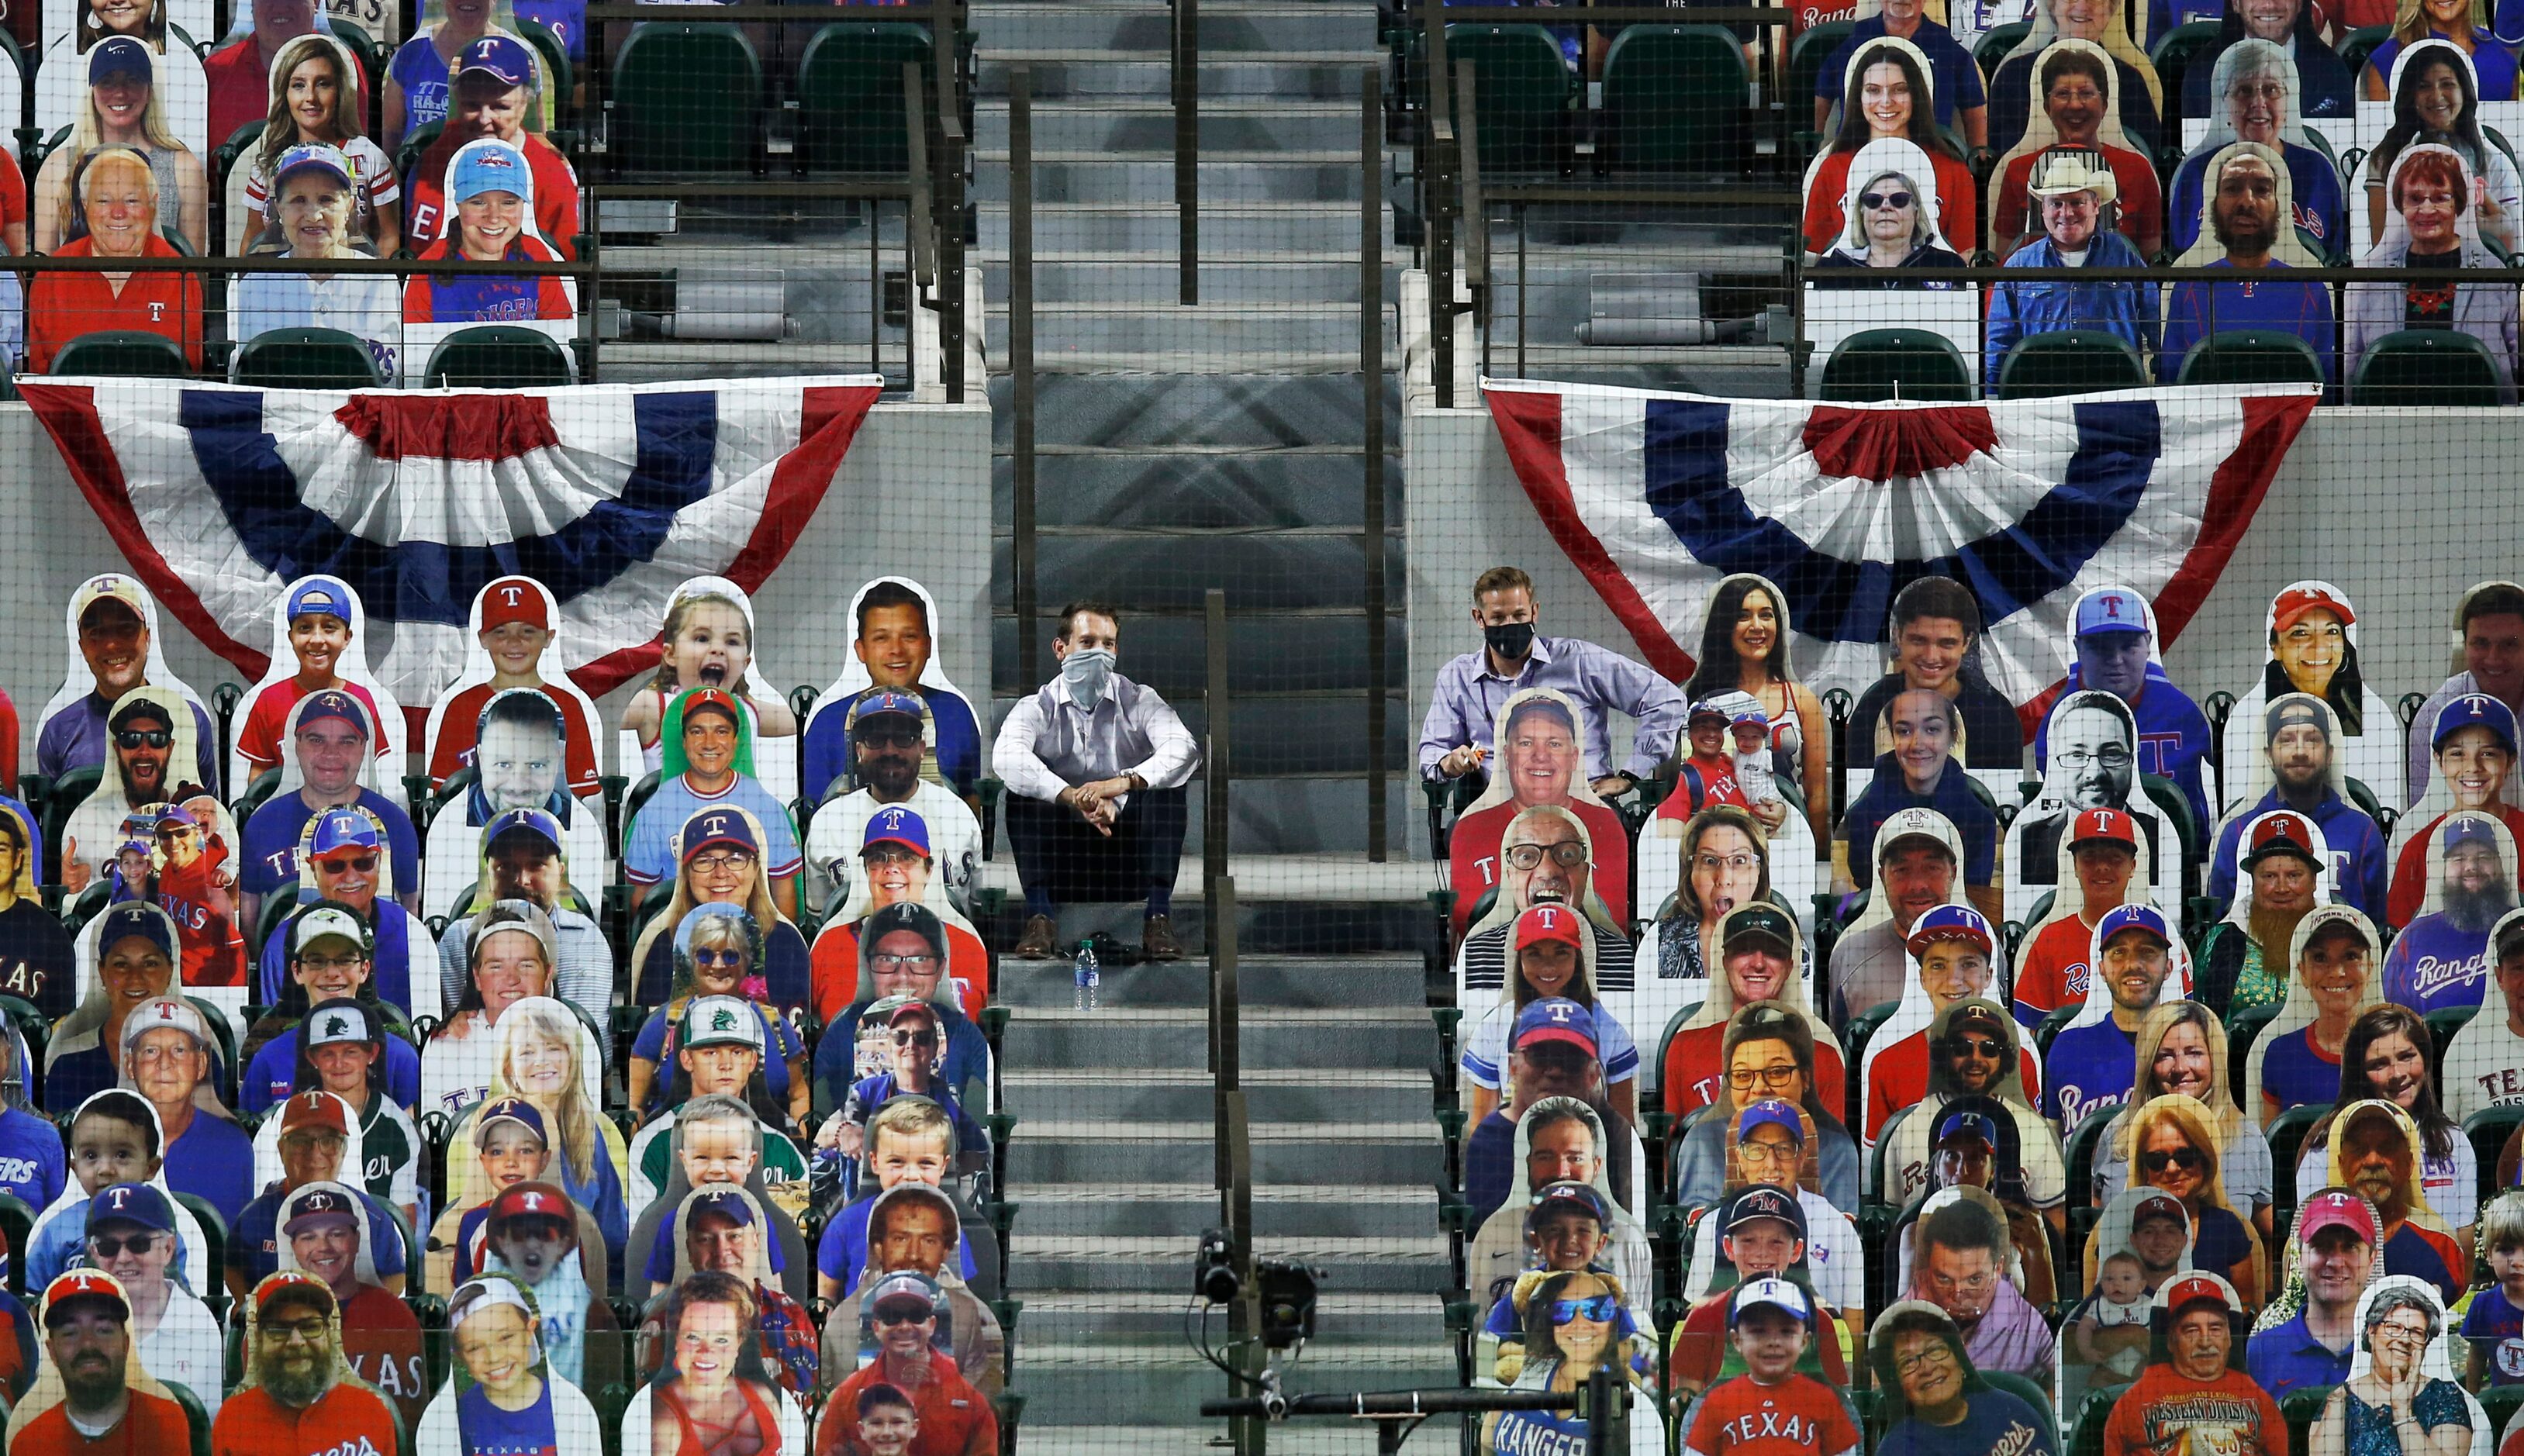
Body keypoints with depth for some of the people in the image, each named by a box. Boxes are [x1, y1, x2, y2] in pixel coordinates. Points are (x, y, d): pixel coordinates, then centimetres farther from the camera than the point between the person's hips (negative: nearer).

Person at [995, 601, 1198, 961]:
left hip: (1130, 860, 0)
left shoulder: (1139, 702, 4)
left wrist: (1123, 783, -36)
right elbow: (1007, 756, -21)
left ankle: (1158, 919, -28)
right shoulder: (1038, 709, 3)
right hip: (1063, 862, 0)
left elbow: (1184, 750, -17)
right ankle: (1039, 915, -28)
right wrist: (1073, 797, -37)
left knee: (1166, 784, -23)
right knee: (1023, 787, -22)